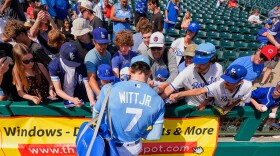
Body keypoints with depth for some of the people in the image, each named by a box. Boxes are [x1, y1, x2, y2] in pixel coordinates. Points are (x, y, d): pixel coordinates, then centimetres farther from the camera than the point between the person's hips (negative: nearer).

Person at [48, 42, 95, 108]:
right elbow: (58, 90, -16)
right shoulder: (54, 66, -14)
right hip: (61, 101, -1)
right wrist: (72, 99, -33)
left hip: (79, 101, 1)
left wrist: (92, 102, -30)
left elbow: (87, 87, -12)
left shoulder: (81, 66, -9)